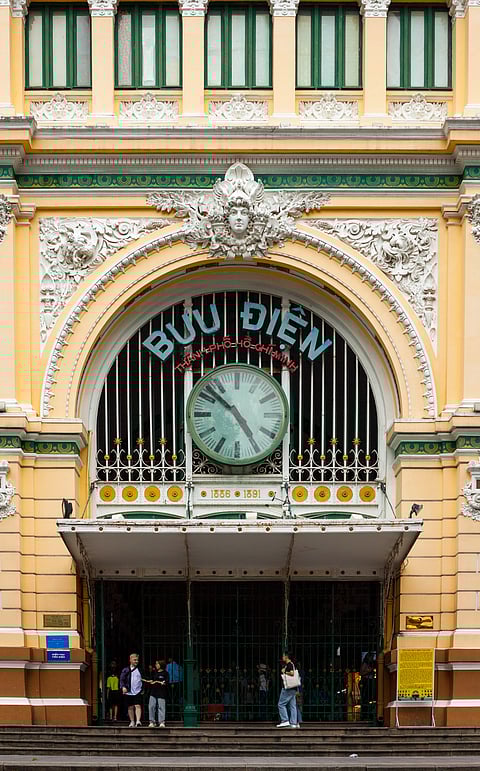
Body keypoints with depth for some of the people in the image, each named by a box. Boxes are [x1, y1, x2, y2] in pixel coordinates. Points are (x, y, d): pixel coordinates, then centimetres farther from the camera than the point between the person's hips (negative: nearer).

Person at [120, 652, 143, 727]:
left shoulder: (140, 669, 8)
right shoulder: (126, 670, 7)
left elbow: (143, 679, 13)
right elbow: (122, 679, 4)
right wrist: (123, 687, -12)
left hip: (138, 692, -1)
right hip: (129, 692, 1)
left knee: (138, 706, -14)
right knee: (130, 707, 7)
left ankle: (138, 721, -22)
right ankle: (132, 722, 17)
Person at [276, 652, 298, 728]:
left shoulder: (289, 664, -10)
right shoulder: (291, 664, 18)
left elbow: (292, 673, -25)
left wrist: (284, 672, -13)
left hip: (288, 689, -10)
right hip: (293, 689, 10)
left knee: (281, 704, -6)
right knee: (292, 706, 7)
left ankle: (285, 721, -11)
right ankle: (293, 723, 5)